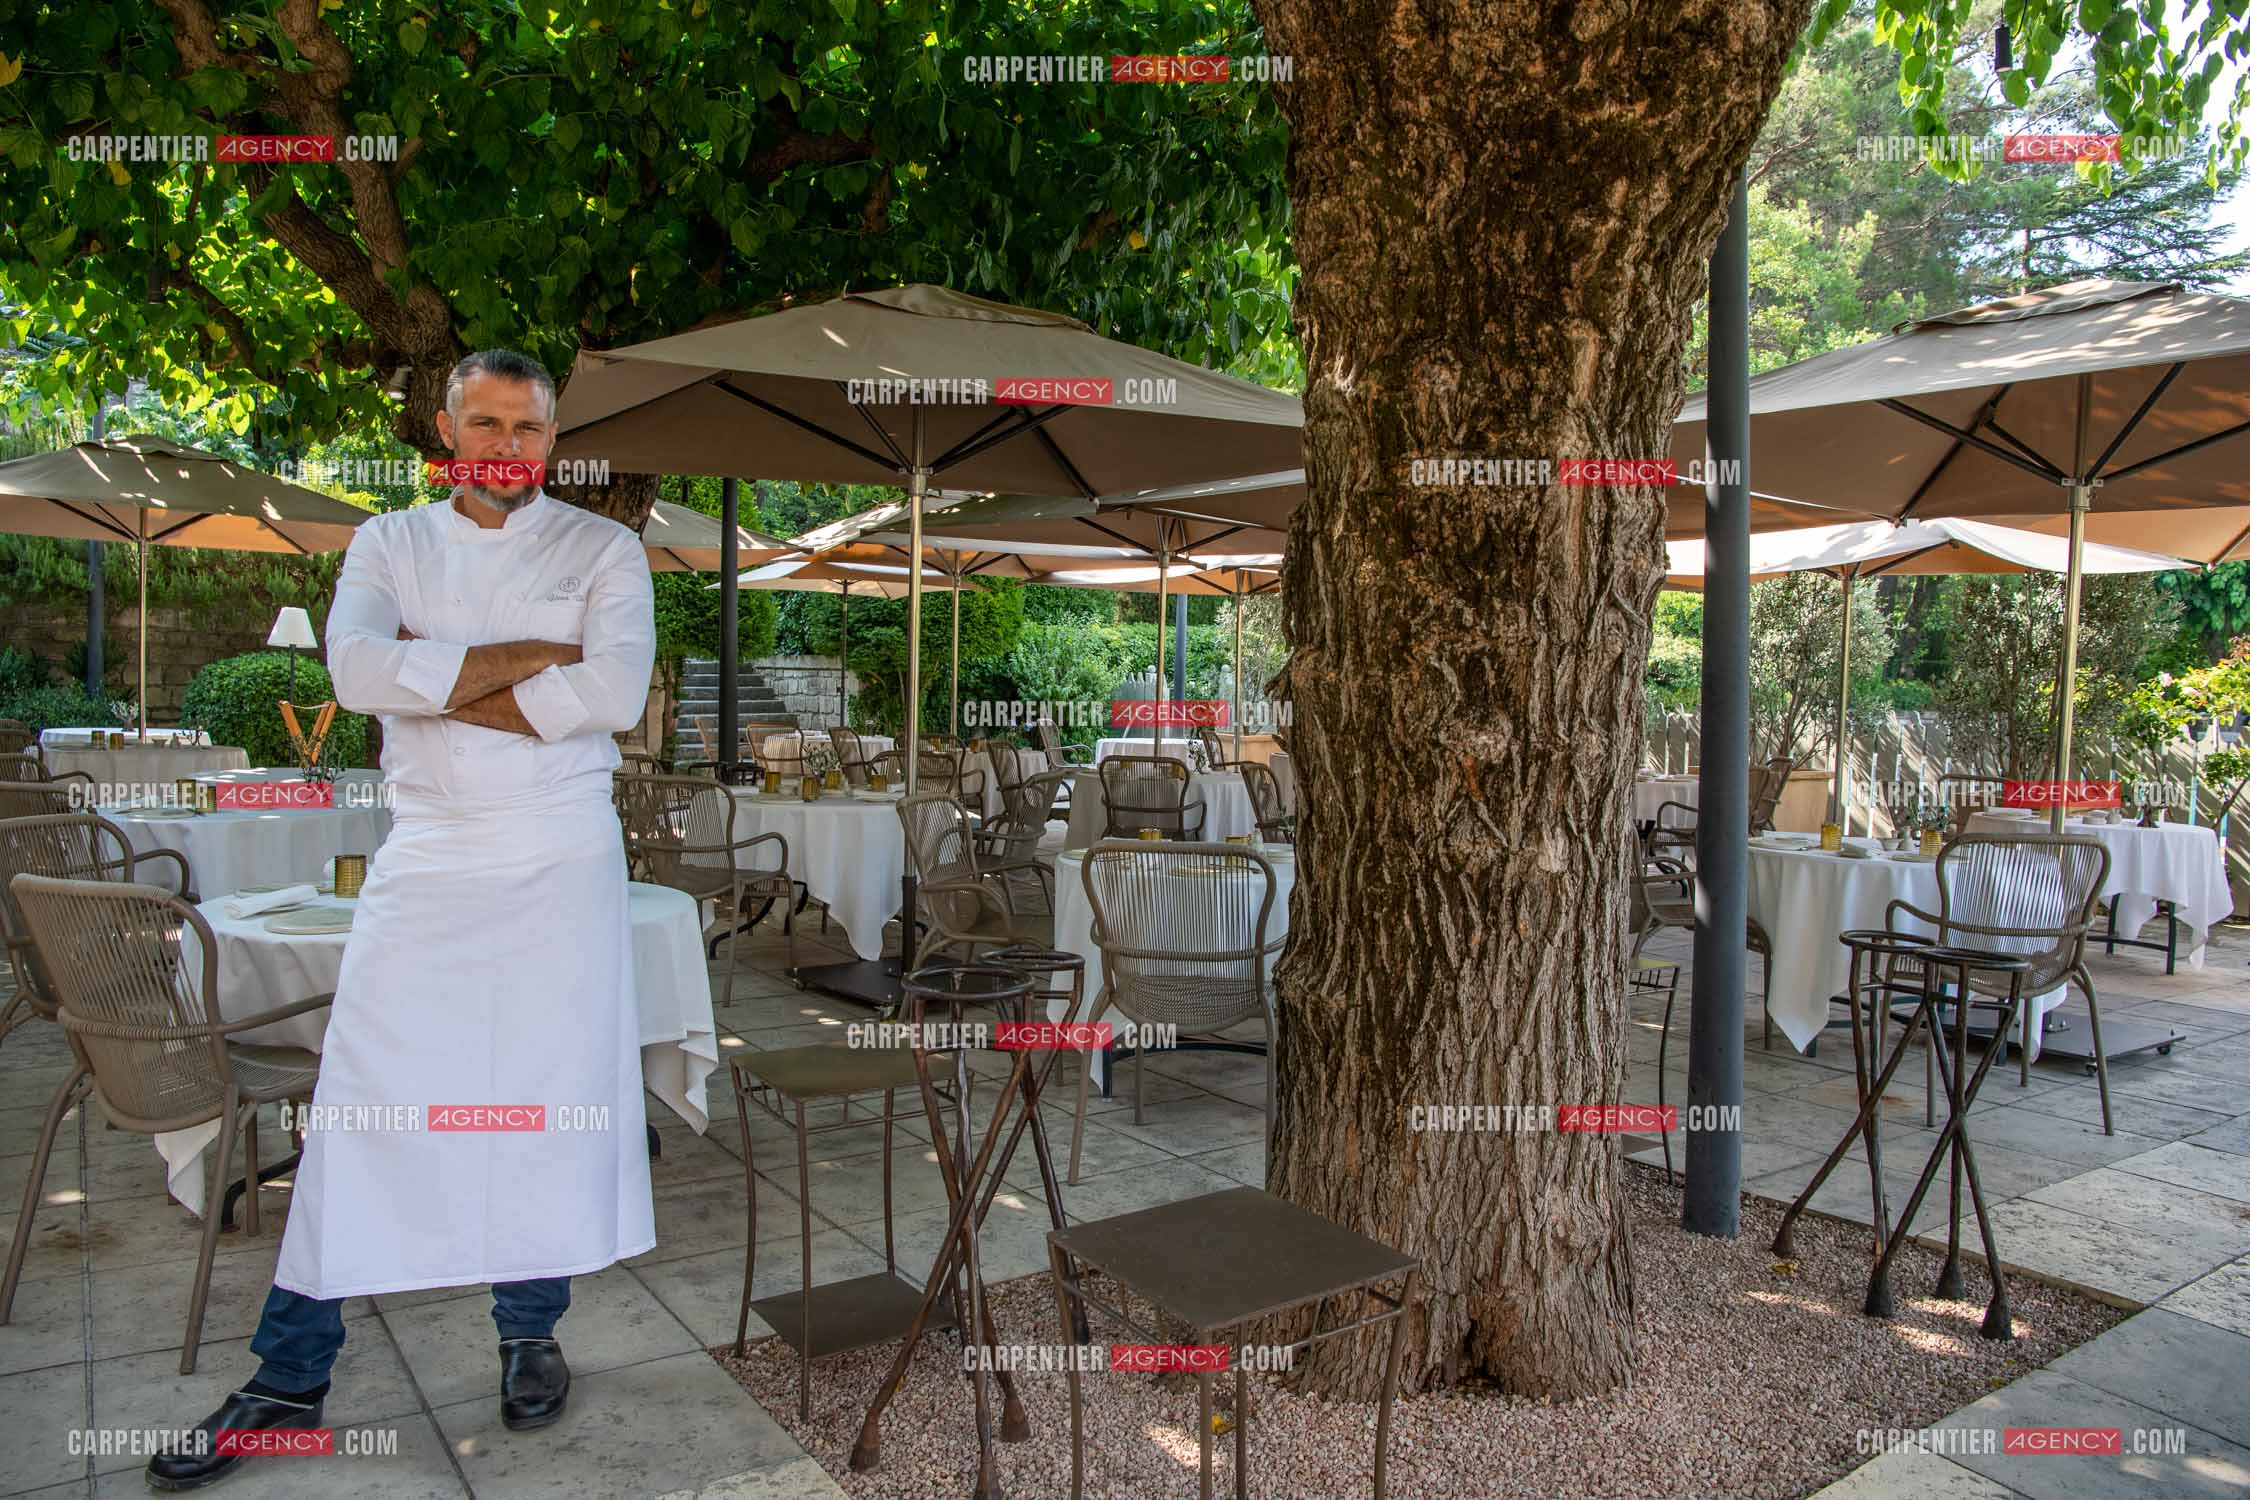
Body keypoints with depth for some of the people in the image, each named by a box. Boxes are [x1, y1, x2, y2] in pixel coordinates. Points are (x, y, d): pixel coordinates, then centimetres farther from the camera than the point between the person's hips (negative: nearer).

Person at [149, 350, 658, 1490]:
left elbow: (616, 691, -14)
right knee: (358, 1105, 1)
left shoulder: (602, 549, 4)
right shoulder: (389, 543, 9)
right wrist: (527, 653, -13)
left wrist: (438, 684, -10)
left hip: (562, 858, -1)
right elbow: (359, 670, -10)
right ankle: (288, 1378, 14)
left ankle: (529, 1331, 23)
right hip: (426, 856, 1)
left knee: (548, 1098, 4)